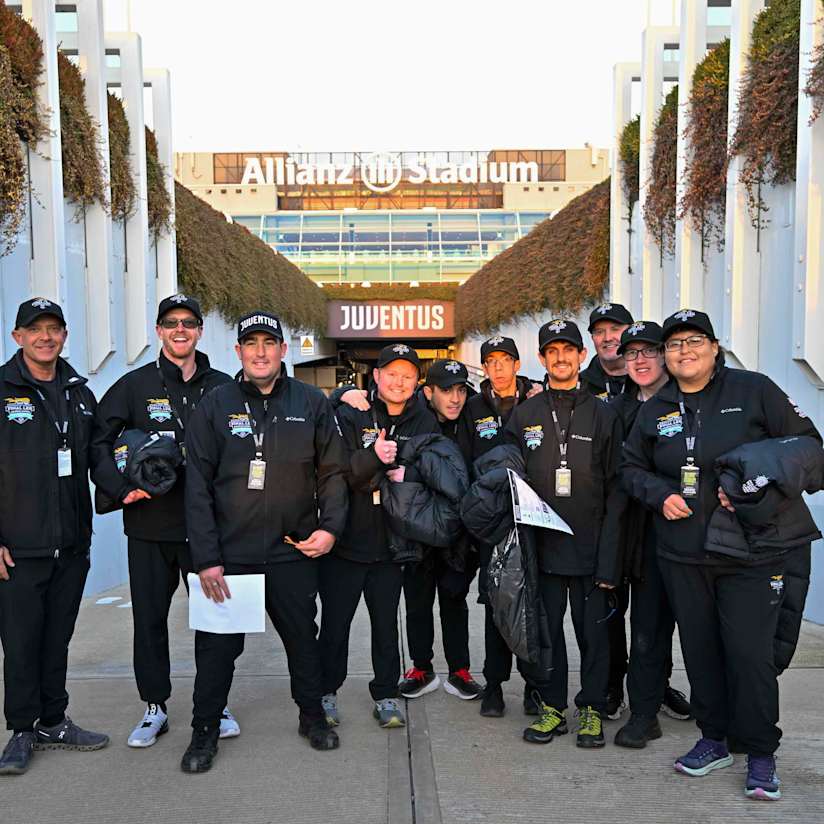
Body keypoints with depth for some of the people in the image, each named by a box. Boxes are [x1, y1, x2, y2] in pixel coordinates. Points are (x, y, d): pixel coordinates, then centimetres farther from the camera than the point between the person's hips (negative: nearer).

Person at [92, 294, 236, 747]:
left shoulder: (222, 387, 4)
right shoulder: (135, 385, 2)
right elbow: (99, 442, 0)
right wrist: (122, 488, -13)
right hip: (149, 526, 0)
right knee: (149, 619, 9)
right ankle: (154, 707, 25)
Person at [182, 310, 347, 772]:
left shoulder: (312, 404, 2)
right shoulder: (216, 406, -1)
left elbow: (332, 471, 6)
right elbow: (198, 486, -3)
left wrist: (330, 527, -8)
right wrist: (206, 557, -9)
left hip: (294, 550, 1)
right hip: (229, 554, -1)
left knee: (303, 638, 16)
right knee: (218, 645, 8)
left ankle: (313, 716, 36)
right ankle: (205, 731, 26)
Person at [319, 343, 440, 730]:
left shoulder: (425, 423, 4)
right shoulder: (349, 414, -6)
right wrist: (371, 458, -31)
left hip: (391, 541, 2)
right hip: (345, 538, -2)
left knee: (386, 623, 13)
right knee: (334, 622, 9)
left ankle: (386, 695, 27)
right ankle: (326, 691, 26)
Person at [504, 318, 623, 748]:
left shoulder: (604, 415, 4)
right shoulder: (523, 415, 7)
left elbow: (614, 491, 0)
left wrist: (608, 560, -7)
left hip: (590, 548, -1)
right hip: (542, 547, 1)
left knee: (593, 632, 6)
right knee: (546, 630, 9)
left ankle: (591, 709, 22)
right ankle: (551, 708, 23)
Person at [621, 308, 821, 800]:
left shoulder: (753, 390, -3)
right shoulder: (656, 409, 9)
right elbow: (632, 466, 18)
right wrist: (661, 494, -2)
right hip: (682, 555, 4)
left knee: (750, 653, -2)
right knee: (700, 649, 12)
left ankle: (761, 754, 17)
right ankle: (714, 740, 30)